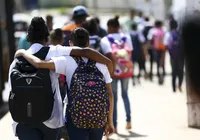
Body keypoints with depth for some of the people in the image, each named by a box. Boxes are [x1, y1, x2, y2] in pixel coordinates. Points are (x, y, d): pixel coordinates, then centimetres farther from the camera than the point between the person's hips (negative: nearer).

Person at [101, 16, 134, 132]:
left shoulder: (105, 40, -6)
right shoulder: (127, 38, 5)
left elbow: (109, 56, -17)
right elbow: (130, 53, 1)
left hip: (113, 70, -3)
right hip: (127, 69, 3)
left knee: (113, 97, 4)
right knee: (125, 94, 21)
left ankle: (114, 125, 4)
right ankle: (129, 120, 20)